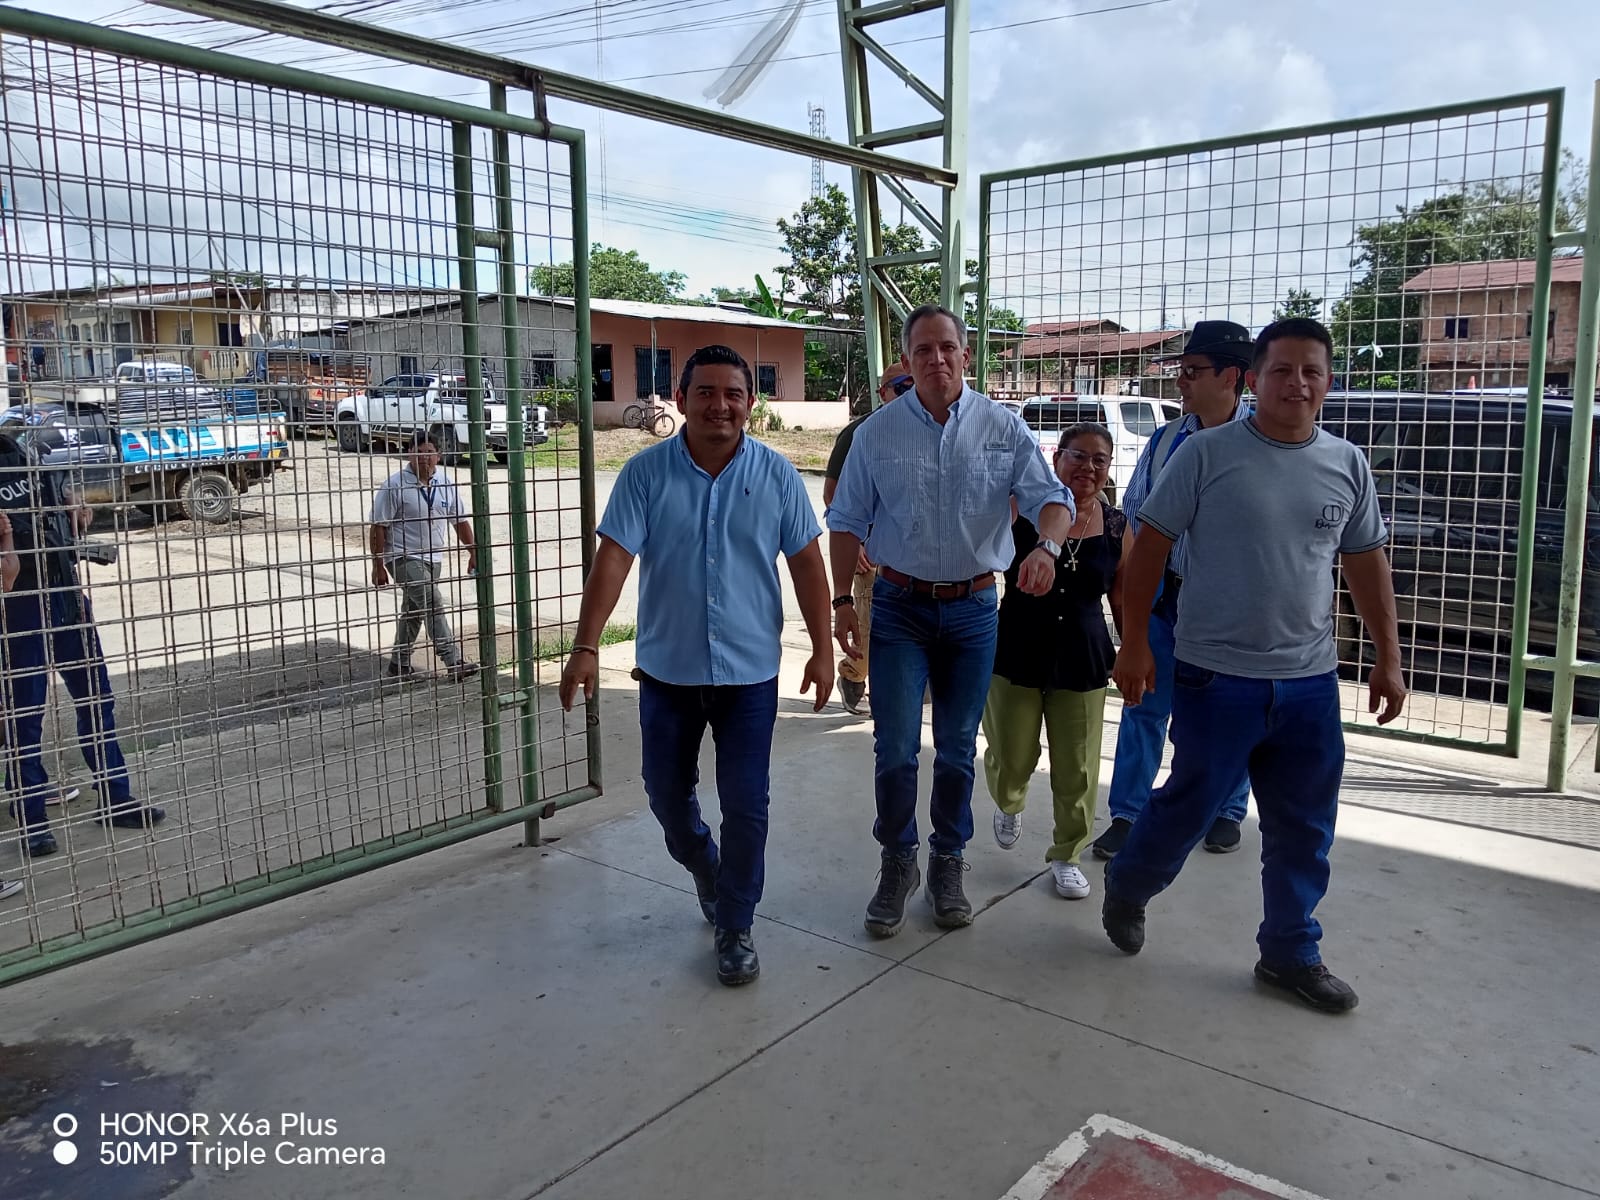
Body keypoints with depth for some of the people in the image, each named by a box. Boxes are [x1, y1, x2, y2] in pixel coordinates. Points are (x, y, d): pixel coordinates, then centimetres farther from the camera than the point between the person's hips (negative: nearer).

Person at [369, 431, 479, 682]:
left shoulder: (445, 483, 2)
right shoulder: (394, 486, -13)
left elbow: (460, 520, 12)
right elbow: (378, 526, -11)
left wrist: (473, 552, 10)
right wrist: (378, 566, -12)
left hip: (432, 558, 7)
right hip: (404, 557, -6)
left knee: (414, 610, 16)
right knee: (432, 605, -18)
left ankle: (399, 663, 31)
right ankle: (454, 662, -18)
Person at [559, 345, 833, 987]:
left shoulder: (777, 474, -4)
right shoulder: (645, 472, -6)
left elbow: (806, 562, 0)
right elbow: (613, 559, -12)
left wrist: (822, 649, -2)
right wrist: (586, 647, -20)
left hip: (749, 670, -1)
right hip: (667, 668, 1)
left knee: (745, 805, 3)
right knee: (666, 793, 15)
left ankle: (735, 927, 21)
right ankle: (704, 868, 46)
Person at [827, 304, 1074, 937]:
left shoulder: (1003, 428, -2)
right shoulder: (877, 432, -1)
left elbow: (1052, 498, -7)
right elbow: (847, 523, 3)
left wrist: (1046, 546, -29)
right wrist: (842, 601, -3)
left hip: (973, 607, 1)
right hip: (899, 606, -1)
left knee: (957, 749, 11)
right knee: (896, 747, -3)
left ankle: (947, 863, 29)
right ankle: (897, 862, 19)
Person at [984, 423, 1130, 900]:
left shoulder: (1117, 528, 0)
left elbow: (1121, 598, 10)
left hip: (1082, 663, 2)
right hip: (1015, 656, -2)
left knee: (1077, 771, 9)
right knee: (1010, 760, 9)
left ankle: (1067, 855, 32)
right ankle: (1009, 805, 46)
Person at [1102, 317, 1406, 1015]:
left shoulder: (1347, 465, 6)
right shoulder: (1207, 454, -8)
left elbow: (1367, 565, 13)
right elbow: (1151, 546, -5)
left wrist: (1388, 660, 12)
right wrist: (1135, 641, -8)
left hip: (1310, 683, 5)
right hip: (1216, 677, -4)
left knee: (1304, 831, 13)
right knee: (1189, 807, 7)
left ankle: (1290, 953, 31)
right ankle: (1126, 888, 35)